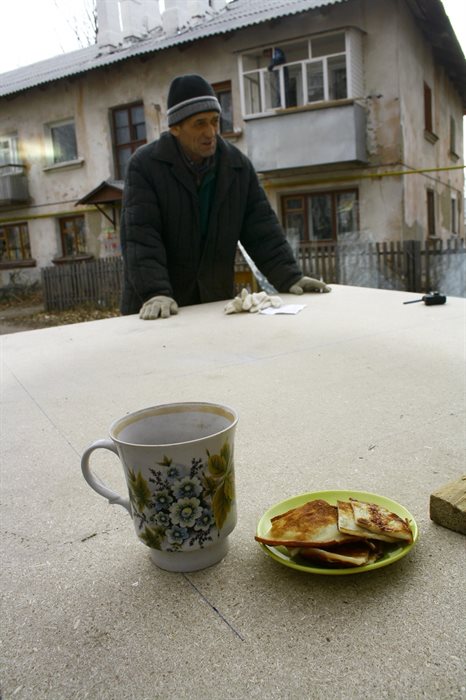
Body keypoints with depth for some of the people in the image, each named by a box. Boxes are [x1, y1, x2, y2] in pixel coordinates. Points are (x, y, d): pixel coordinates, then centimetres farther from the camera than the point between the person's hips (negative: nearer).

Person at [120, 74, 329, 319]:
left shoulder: (239, 166, 4)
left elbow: (262, 229, 3)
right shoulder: (144, 164, -7)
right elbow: (140, 236, -16)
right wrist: (155, 294, -29)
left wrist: (289, 277, -8)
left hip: (216, 304, 3)